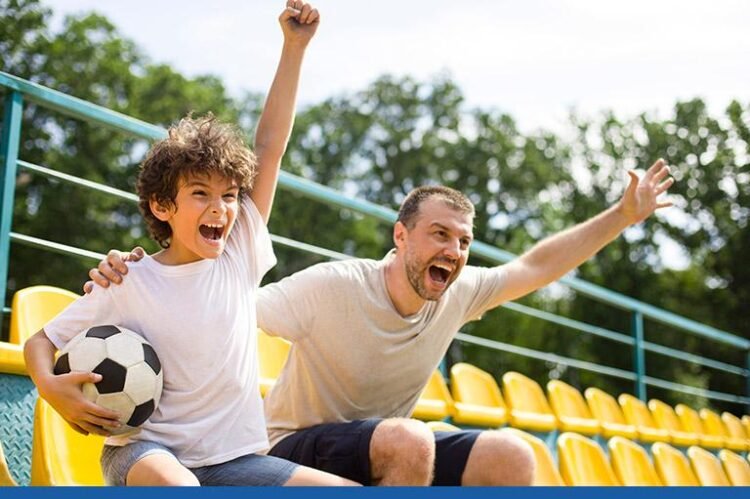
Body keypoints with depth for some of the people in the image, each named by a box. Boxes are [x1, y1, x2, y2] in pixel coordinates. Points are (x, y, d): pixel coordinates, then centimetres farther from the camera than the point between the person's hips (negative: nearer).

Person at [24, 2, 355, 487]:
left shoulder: (241, 255, 0)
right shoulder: (129, 283, -5)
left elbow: (271, 146, -1)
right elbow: (41, 342, 4)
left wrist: (294, 47, -2)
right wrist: (52, 387, -19)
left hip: (234, 459, 4)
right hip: (145, 450, -3)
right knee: (174, 486, -39)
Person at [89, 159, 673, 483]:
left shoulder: (457, 294, -4)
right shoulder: (330, 286, -21)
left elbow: (536, 266, 8)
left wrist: (623, 215, 7)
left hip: (395, 455, 6)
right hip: (296, 453, -6)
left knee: (510, 457, -15)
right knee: (408, 439, -35)